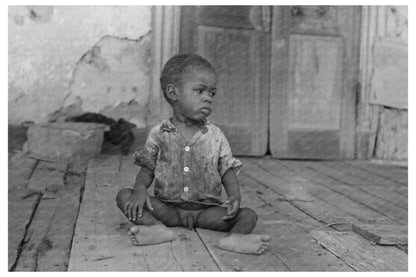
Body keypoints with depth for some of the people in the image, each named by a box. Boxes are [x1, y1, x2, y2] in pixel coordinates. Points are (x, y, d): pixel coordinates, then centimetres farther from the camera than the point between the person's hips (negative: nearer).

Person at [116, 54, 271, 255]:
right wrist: (140, 188, -19)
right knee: (124, 195, -20)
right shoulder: (159, 134, 0)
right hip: (166, 208, 0)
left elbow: (228, 170, 3)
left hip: (206, 209, 1)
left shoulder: (215, 136, 2)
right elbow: (147, 169, 3)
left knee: (248, 215, -19)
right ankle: (157, 228, -40)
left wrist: (235, 196, -16)